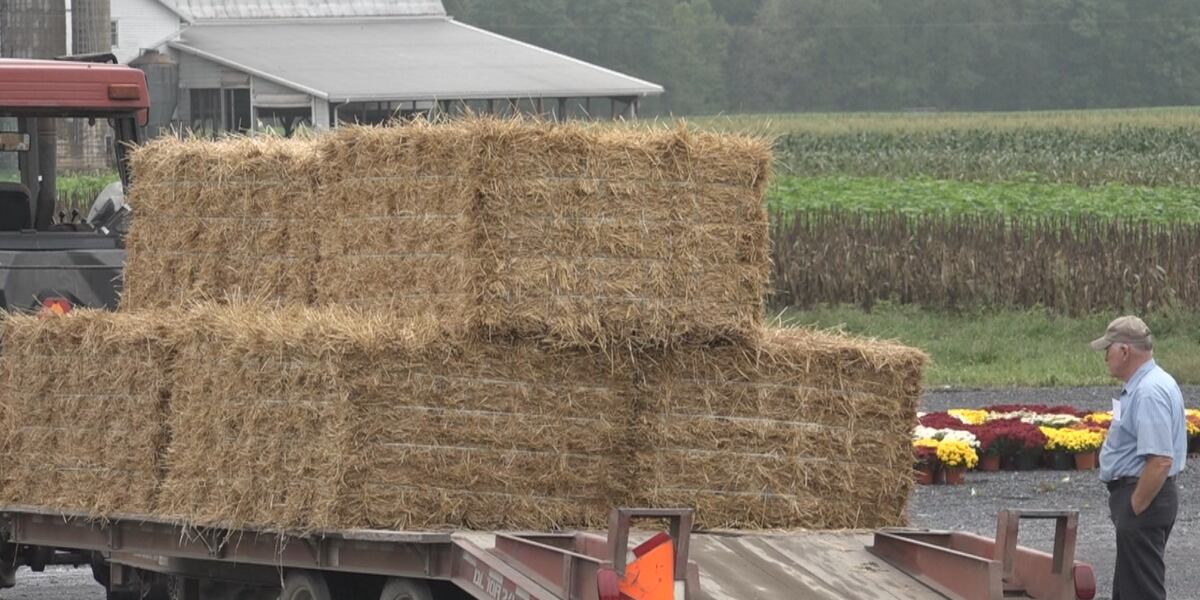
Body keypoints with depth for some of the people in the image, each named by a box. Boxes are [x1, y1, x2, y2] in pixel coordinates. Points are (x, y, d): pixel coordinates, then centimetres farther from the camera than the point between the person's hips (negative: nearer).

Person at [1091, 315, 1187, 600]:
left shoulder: (1149, 392, -22)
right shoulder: (1143, 385, 13)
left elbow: (1160, 461, -29)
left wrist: (1135, 508, -22)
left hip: (1145, 497, -11)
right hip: (1140, 498, 11)